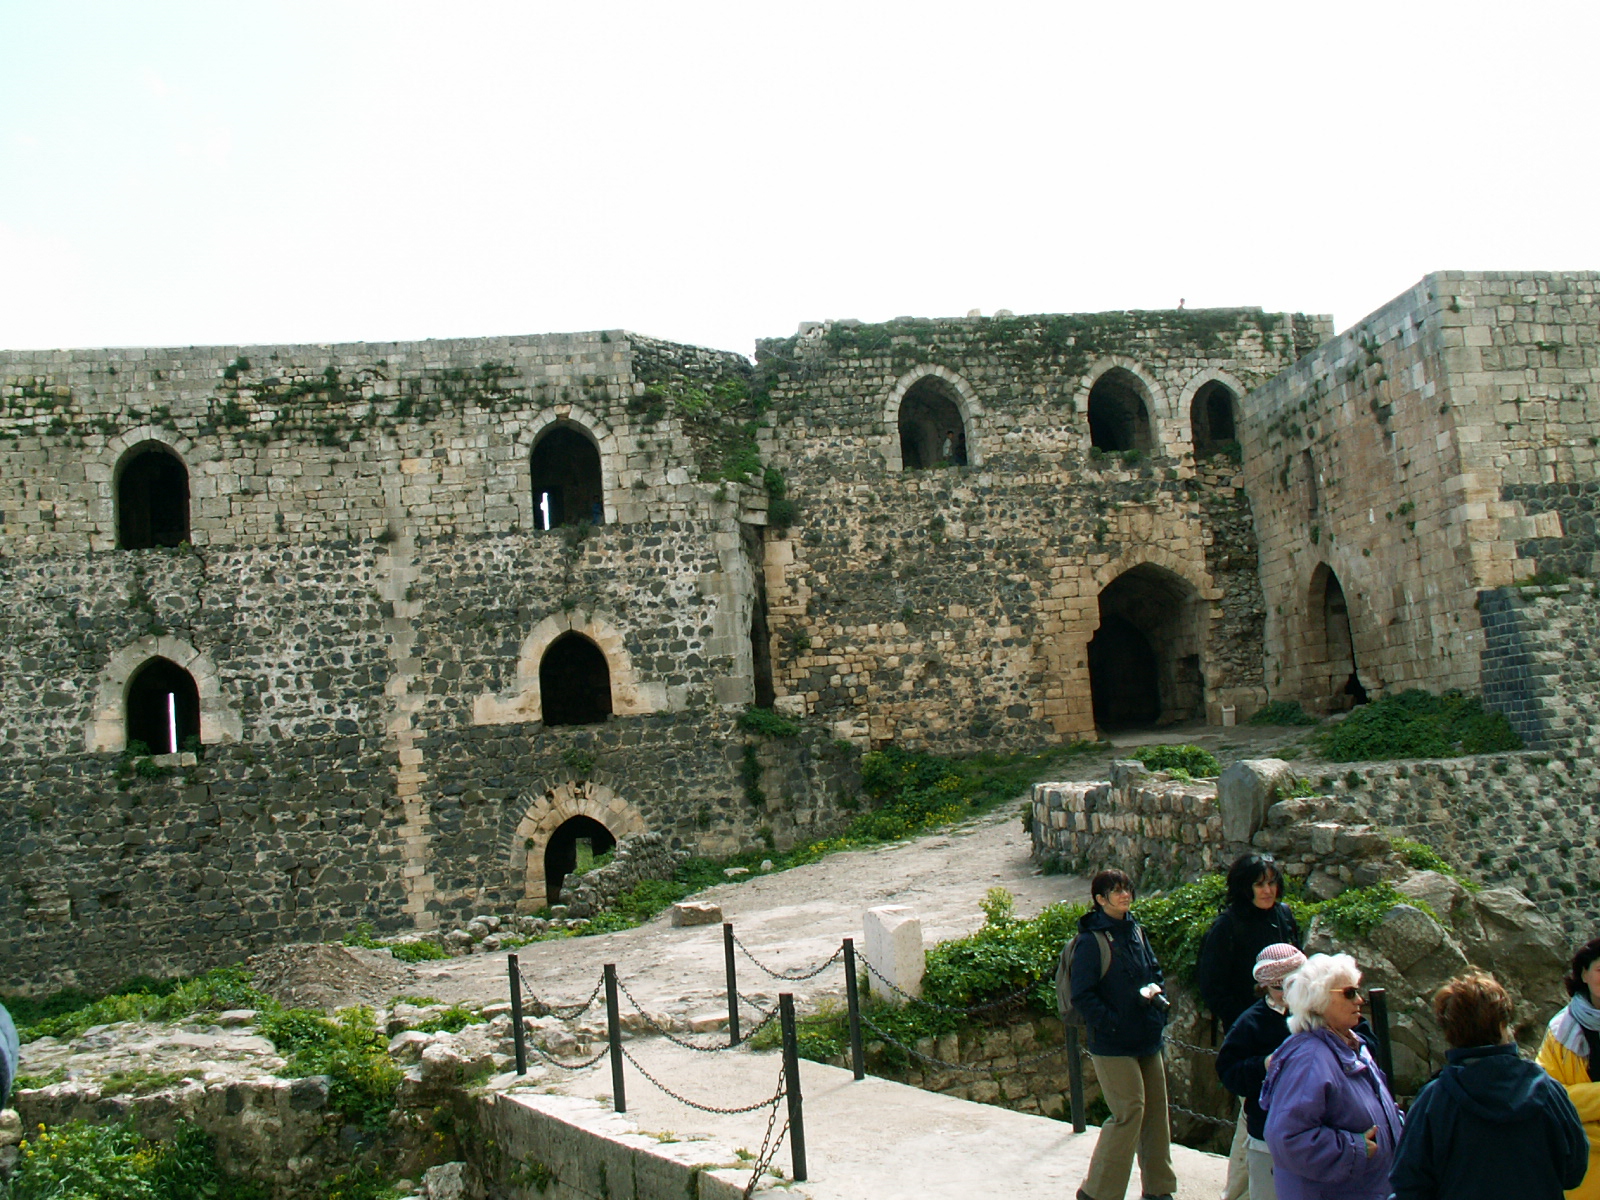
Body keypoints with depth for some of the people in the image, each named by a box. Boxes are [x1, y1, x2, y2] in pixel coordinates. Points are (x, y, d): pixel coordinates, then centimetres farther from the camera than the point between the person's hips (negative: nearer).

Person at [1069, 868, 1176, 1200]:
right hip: (1113, 1045, -7)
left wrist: (1154, 987, 1)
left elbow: (1155, 969, 22)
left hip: (1148, 1040, 7)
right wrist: (1112, 1024, -19)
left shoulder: (1136, 932, 10)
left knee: (1156, 1111, 11)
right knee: (1129, 1113, -9)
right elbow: (1082, 996, -15)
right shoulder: (1090, 940, -13)